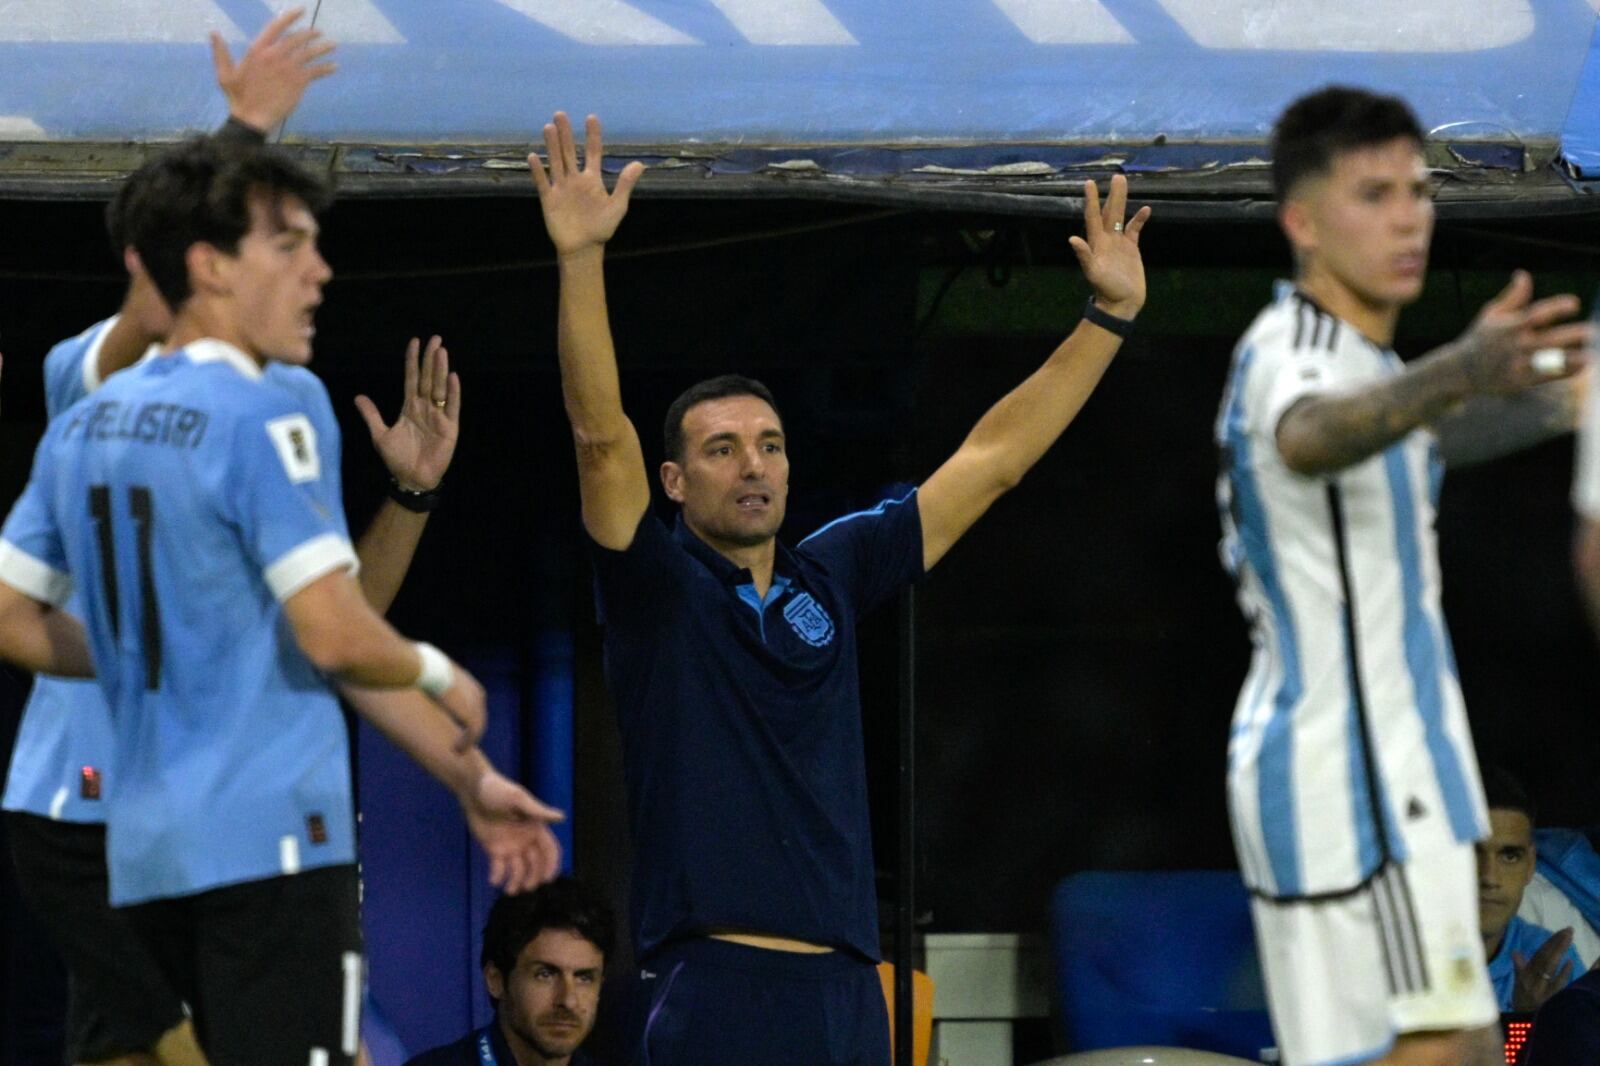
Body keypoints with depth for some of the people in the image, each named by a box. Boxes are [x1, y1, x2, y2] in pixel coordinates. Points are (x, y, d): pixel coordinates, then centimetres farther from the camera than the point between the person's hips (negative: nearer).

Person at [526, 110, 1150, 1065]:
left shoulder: (832, 576, 15)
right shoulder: (657, 586, 2)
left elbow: (989, 461, 19)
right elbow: (601, 436, -13)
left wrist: (1111, 316, 18)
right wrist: (582, 260, -25)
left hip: (847, 988, 5)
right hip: (716, 989, -5)